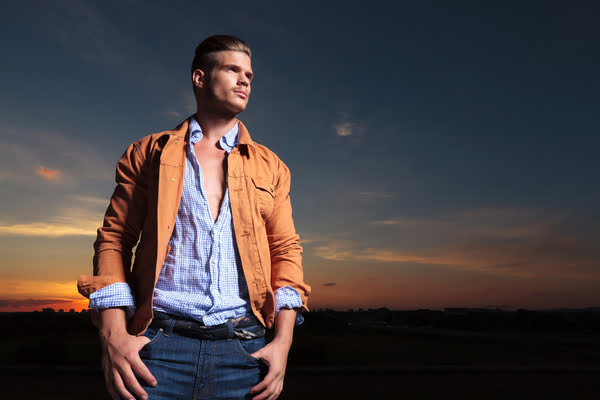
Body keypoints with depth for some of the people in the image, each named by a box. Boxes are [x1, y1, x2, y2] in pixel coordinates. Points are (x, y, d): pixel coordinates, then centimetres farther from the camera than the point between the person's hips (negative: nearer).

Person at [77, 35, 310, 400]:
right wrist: (114, 335, -8)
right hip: (160, 342, -1)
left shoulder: (270, 166, 12)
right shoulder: (149, 153, 9)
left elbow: (286, 250, 8)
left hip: (242, 349, 2)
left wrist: (283, 342, -3)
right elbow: (115, 238, 5)